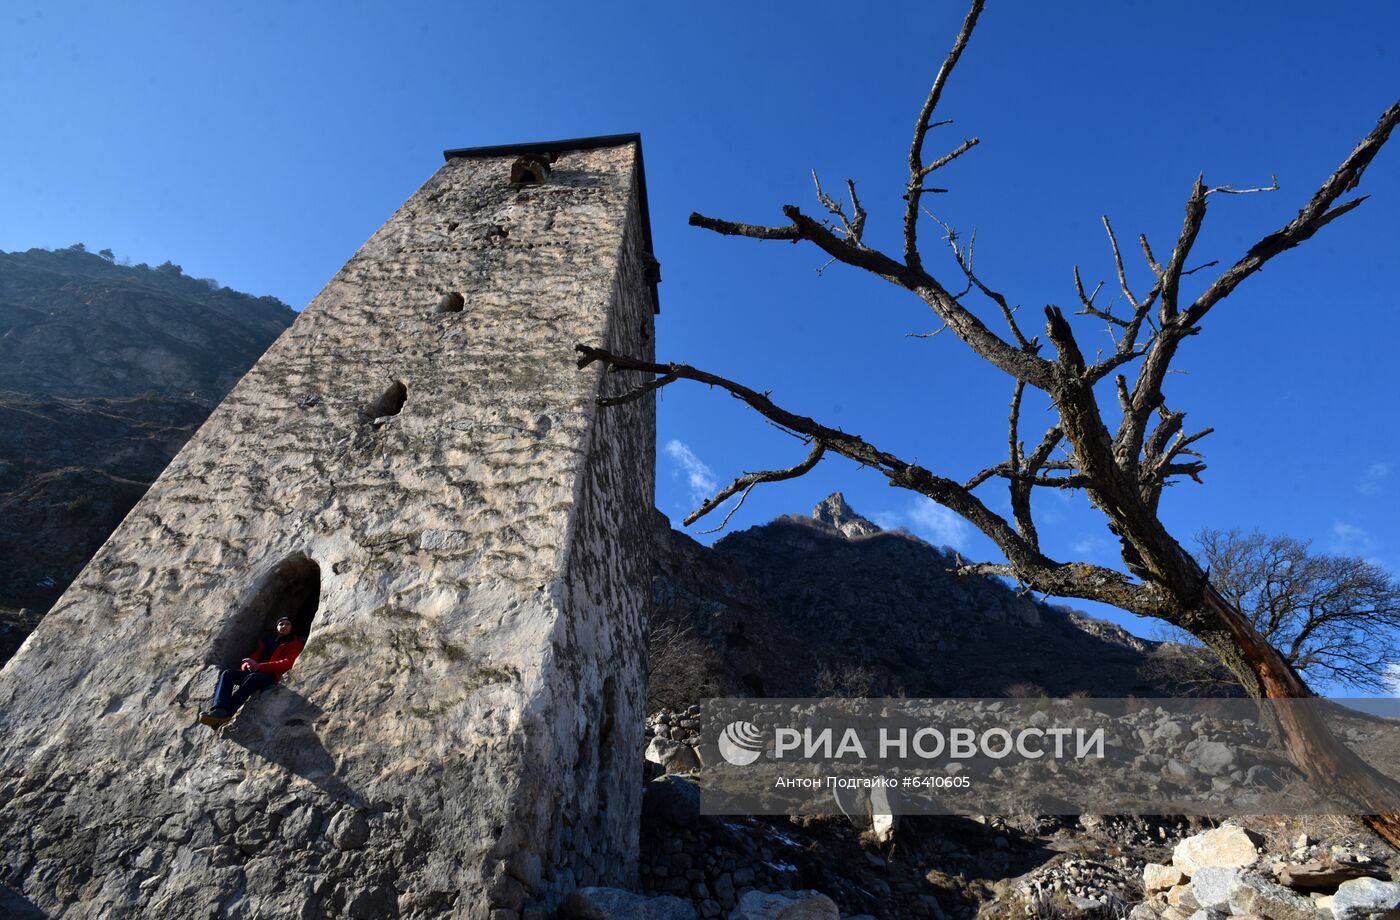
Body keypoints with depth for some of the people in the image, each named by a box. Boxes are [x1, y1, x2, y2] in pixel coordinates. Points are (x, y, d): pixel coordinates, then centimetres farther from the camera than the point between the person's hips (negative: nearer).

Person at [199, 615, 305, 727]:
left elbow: (288, 663, -6)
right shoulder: (266, 640, 26)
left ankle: (224, 714, -47)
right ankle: (219, 709, -43)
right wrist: (247, 665, -10)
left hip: (272, 674, -6)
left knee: (252, 678, -36)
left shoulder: (296, 644, 10)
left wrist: (259, 666, -16)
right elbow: (254, 656, 16)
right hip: (253, 671, 6)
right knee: (228, 674, -21)